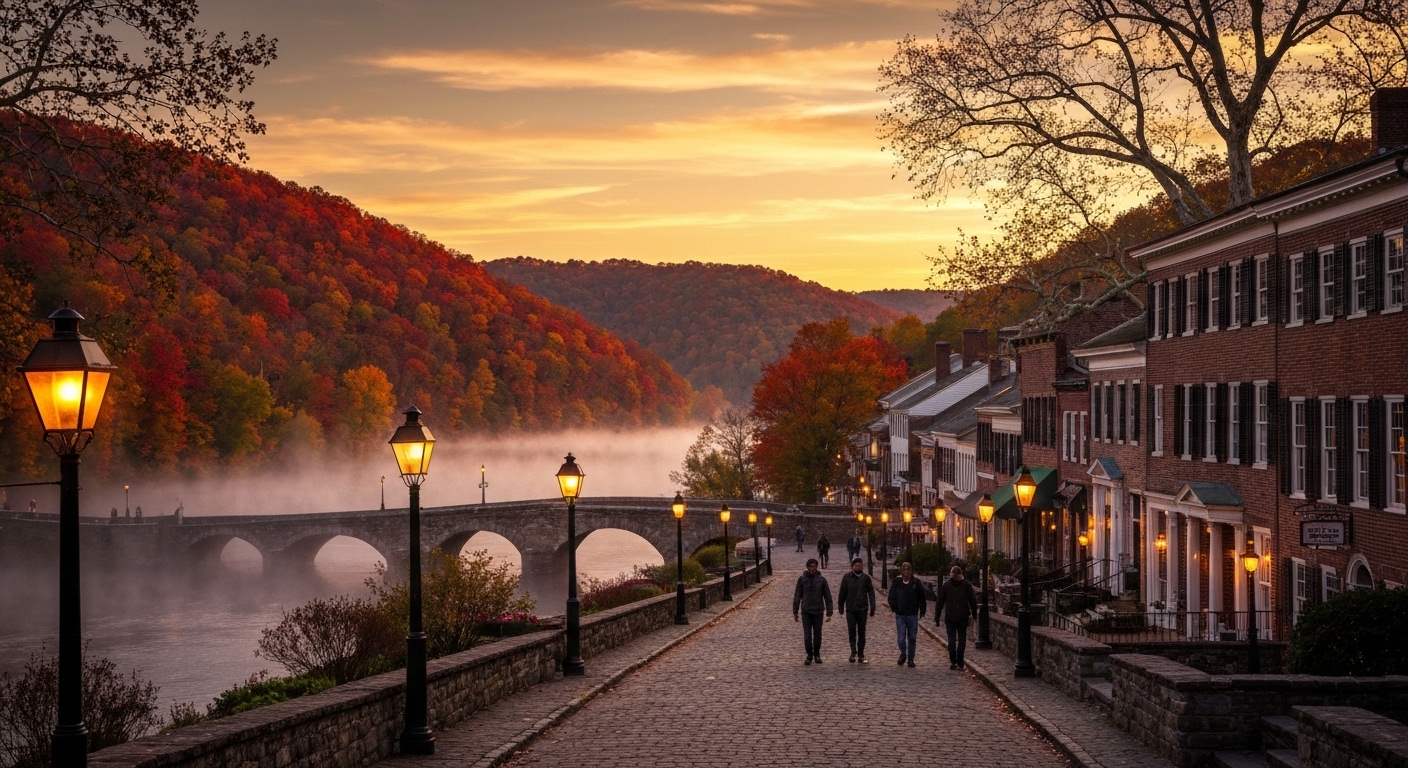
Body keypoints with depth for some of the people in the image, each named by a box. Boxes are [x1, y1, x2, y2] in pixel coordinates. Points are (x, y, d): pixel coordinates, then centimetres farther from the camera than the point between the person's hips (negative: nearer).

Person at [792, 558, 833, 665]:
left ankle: (817, 654, 22)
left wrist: (829, 613, -1)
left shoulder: (821, 579, -2)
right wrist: (795, 611, 3)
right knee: (807, 634, -3)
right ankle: (809, 655, 8)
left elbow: (827, 597, 2)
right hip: (806, 611, 0)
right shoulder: (802, 579, -1)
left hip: (818, 611, 0)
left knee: (817, 633, 7)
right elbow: (797, 596, 4)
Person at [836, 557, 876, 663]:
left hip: (862, 609, 1)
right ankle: (853, 652, -6)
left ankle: (861, 655, 12)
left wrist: (872, 608, -1)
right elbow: (842, 593, 7)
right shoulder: (847, 578, 1)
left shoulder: (866, 578, 2)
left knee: (861, 633, 6)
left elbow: (871, 593, 4)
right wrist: (841, 606, 6)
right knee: (852, 631, -8)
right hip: (850, 609, -1)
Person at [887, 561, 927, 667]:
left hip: (913, 615, 0)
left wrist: (922, 611, 3)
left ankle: (910, 659, 18)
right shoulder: (896, 582, 0)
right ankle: (903, 654, 20)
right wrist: (894, 608, -3)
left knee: (912, 638, 7)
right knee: (901, 638, -6)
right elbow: (892, 597, 8)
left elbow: (922, 598, 7)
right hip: (900, 615, 0)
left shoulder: (916, 583, 0)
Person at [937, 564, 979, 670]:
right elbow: (973, 600, 3)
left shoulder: (946, 585, 0)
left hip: (950, 617, 0)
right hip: (963, 616, 0)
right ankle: (960, 662, 5)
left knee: (951, 639, 4)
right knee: (962, 639, 6)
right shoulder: (967, 585, 0)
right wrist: (974, 614, 13)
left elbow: (940, 601, 2)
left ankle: (953, 662, 0)